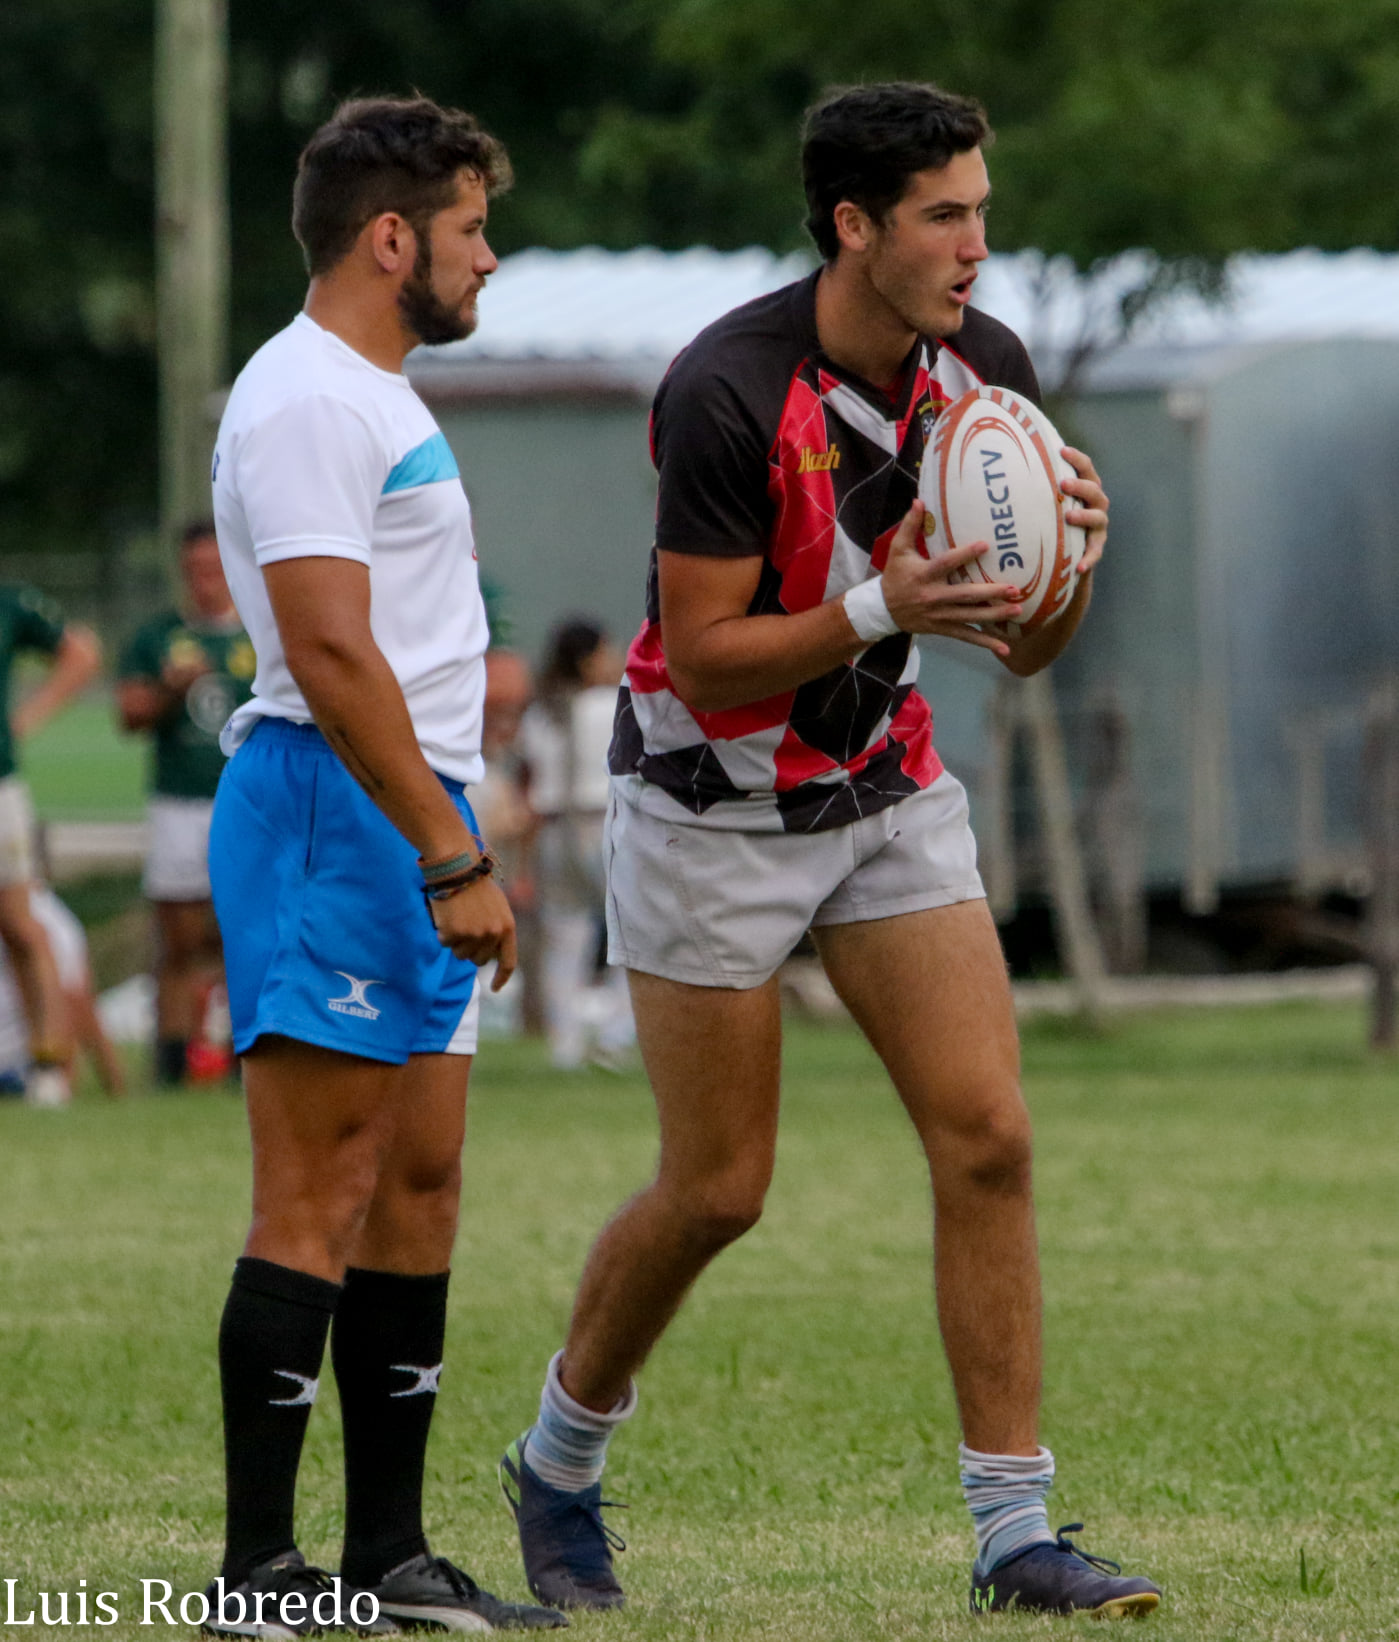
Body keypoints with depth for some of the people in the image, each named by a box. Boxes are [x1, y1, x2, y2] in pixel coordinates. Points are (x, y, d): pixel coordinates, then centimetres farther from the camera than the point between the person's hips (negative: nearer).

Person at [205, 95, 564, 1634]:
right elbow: (333, 656, -22)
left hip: (403, 820, 11)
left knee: (418, 1185, 10)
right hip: (332, 815, -11)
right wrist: (454, 859, -23)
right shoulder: (304, 402, -14)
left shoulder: (373, 396, 20)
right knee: (319, 1203, -11)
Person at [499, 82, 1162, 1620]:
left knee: (986, 1137, -7)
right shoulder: (727, 392, -25)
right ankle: (558, 1466, 26)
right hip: (714, 809, -5)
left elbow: (1025, 649, 2)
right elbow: (703, 658, -22)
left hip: (890, 789, 5)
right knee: (716, 1190, 0)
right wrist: (877, 609, -35)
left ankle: (1014, 1535, -4)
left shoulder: (986, 370, -6)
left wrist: (1069, 558, -20)